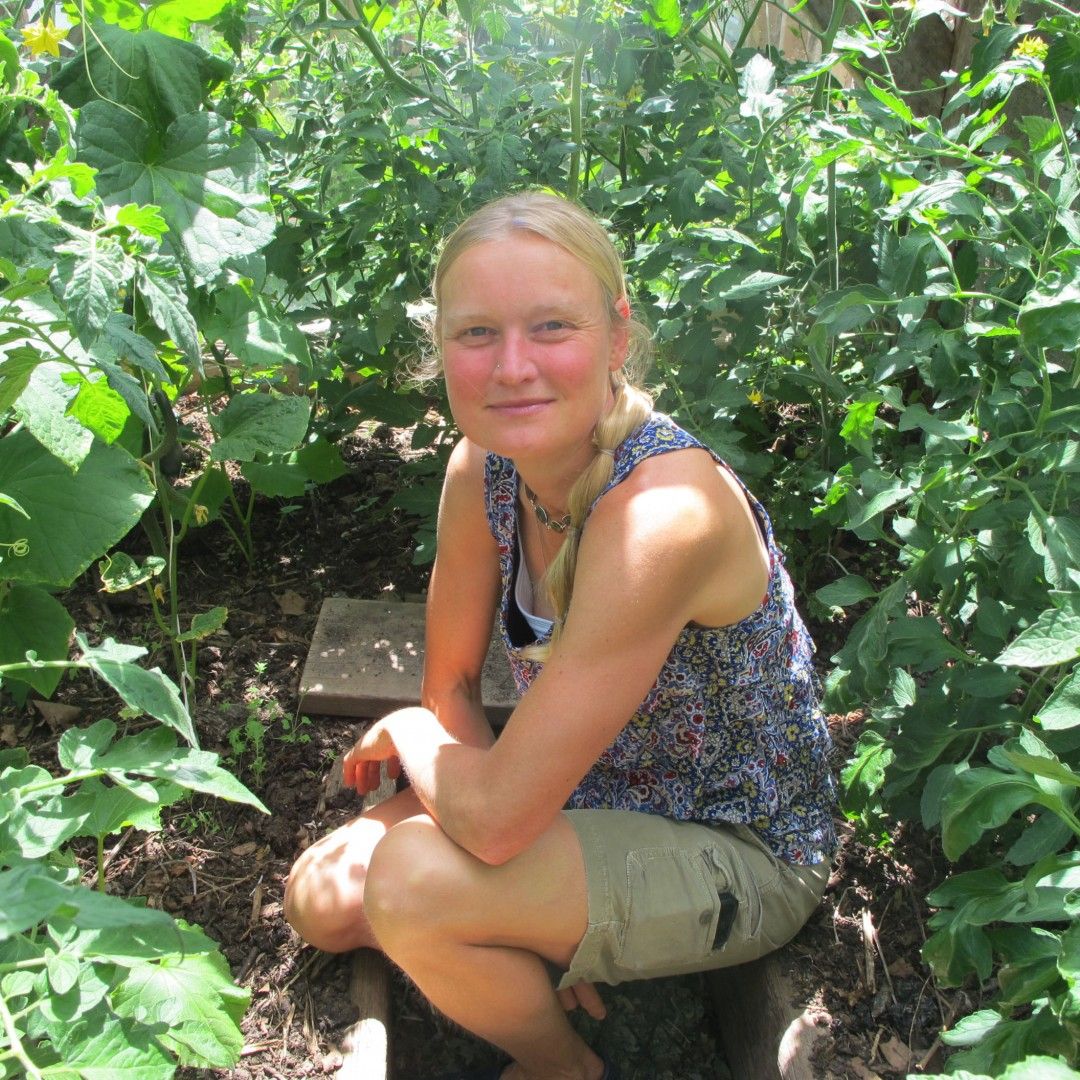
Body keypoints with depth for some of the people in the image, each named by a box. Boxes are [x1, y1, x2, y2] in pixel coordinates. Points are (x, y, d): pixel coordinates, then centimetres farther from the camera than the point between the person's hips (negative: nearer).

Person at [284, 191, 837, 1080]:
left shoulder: (663, 510, -35)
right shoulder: (482, 468, -12)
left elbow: (493, 815, -32)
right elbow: (451, 685, -1)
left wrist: (405, 734, -10)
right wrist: (533, 930, -9)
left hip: (742, 853, -6)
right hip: (597, 797, 7)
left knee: (409, 881, -25)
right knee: (323, 900, 2)